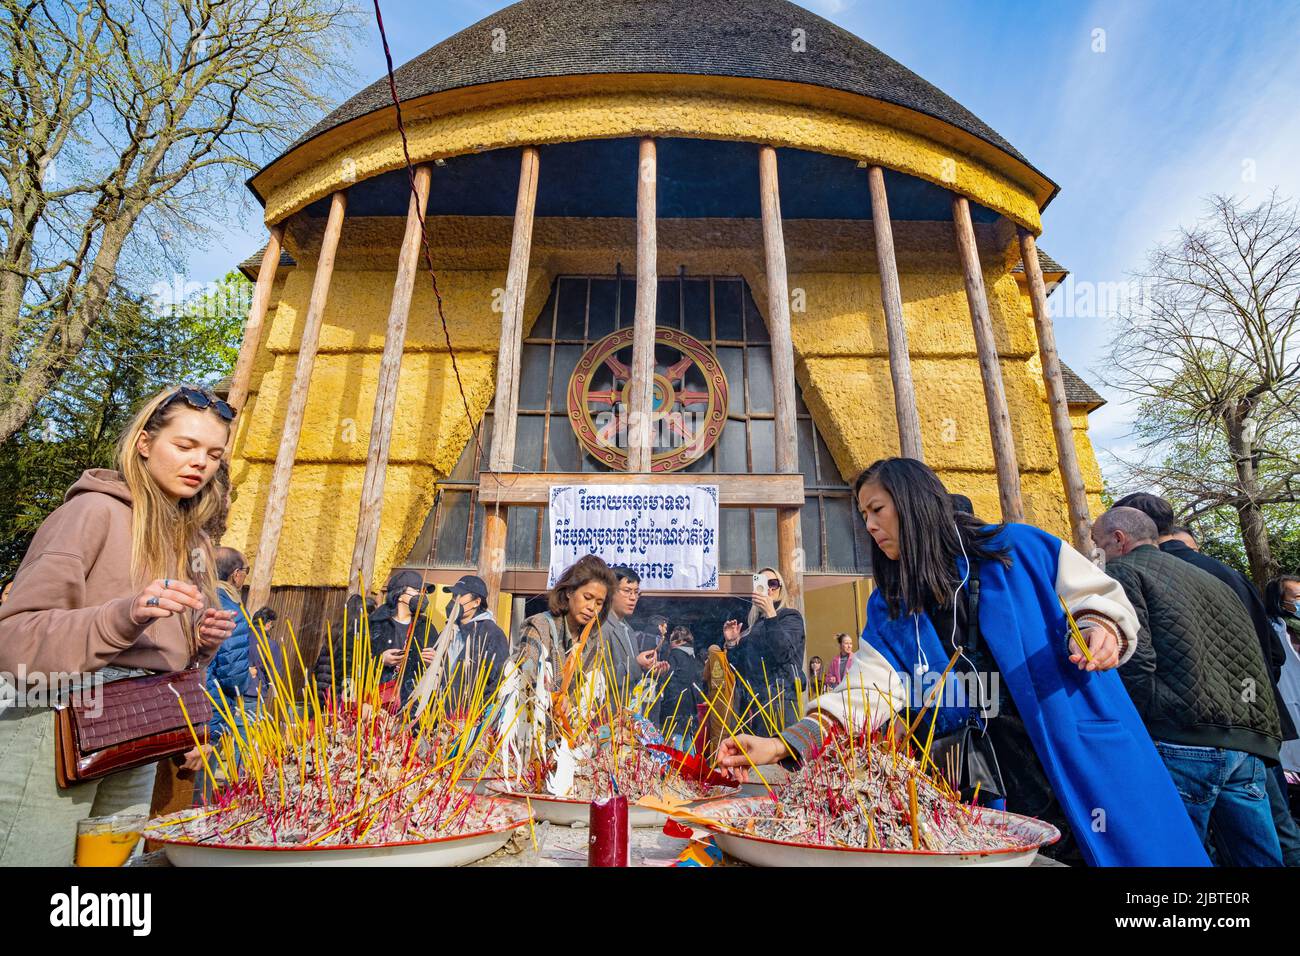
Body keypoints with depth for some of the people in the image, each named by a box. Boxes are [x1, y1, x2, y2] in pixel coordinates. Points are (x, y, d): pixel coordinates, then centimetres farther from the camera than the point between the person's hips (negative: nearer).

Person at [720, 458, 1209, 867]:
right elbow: (866, 692, -10)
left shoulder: (1021, 550, -7)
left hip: (1091, 762, -2)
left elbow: (1100, 597, 2)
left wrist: (1101, 628, -23)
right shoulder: (891, 609, 0)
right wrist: (785, 744, -24)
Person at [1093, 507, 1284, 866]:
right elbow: (1254, 658, 26)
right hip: (1251, 743, 8)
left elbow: (1134, 660, -12)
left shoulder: (1120, 569, 0)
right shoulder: (1206, 576, 26)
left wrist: (1142, 730, -2)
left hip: (1186, 740, -8)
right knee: (1260, 858, 14)